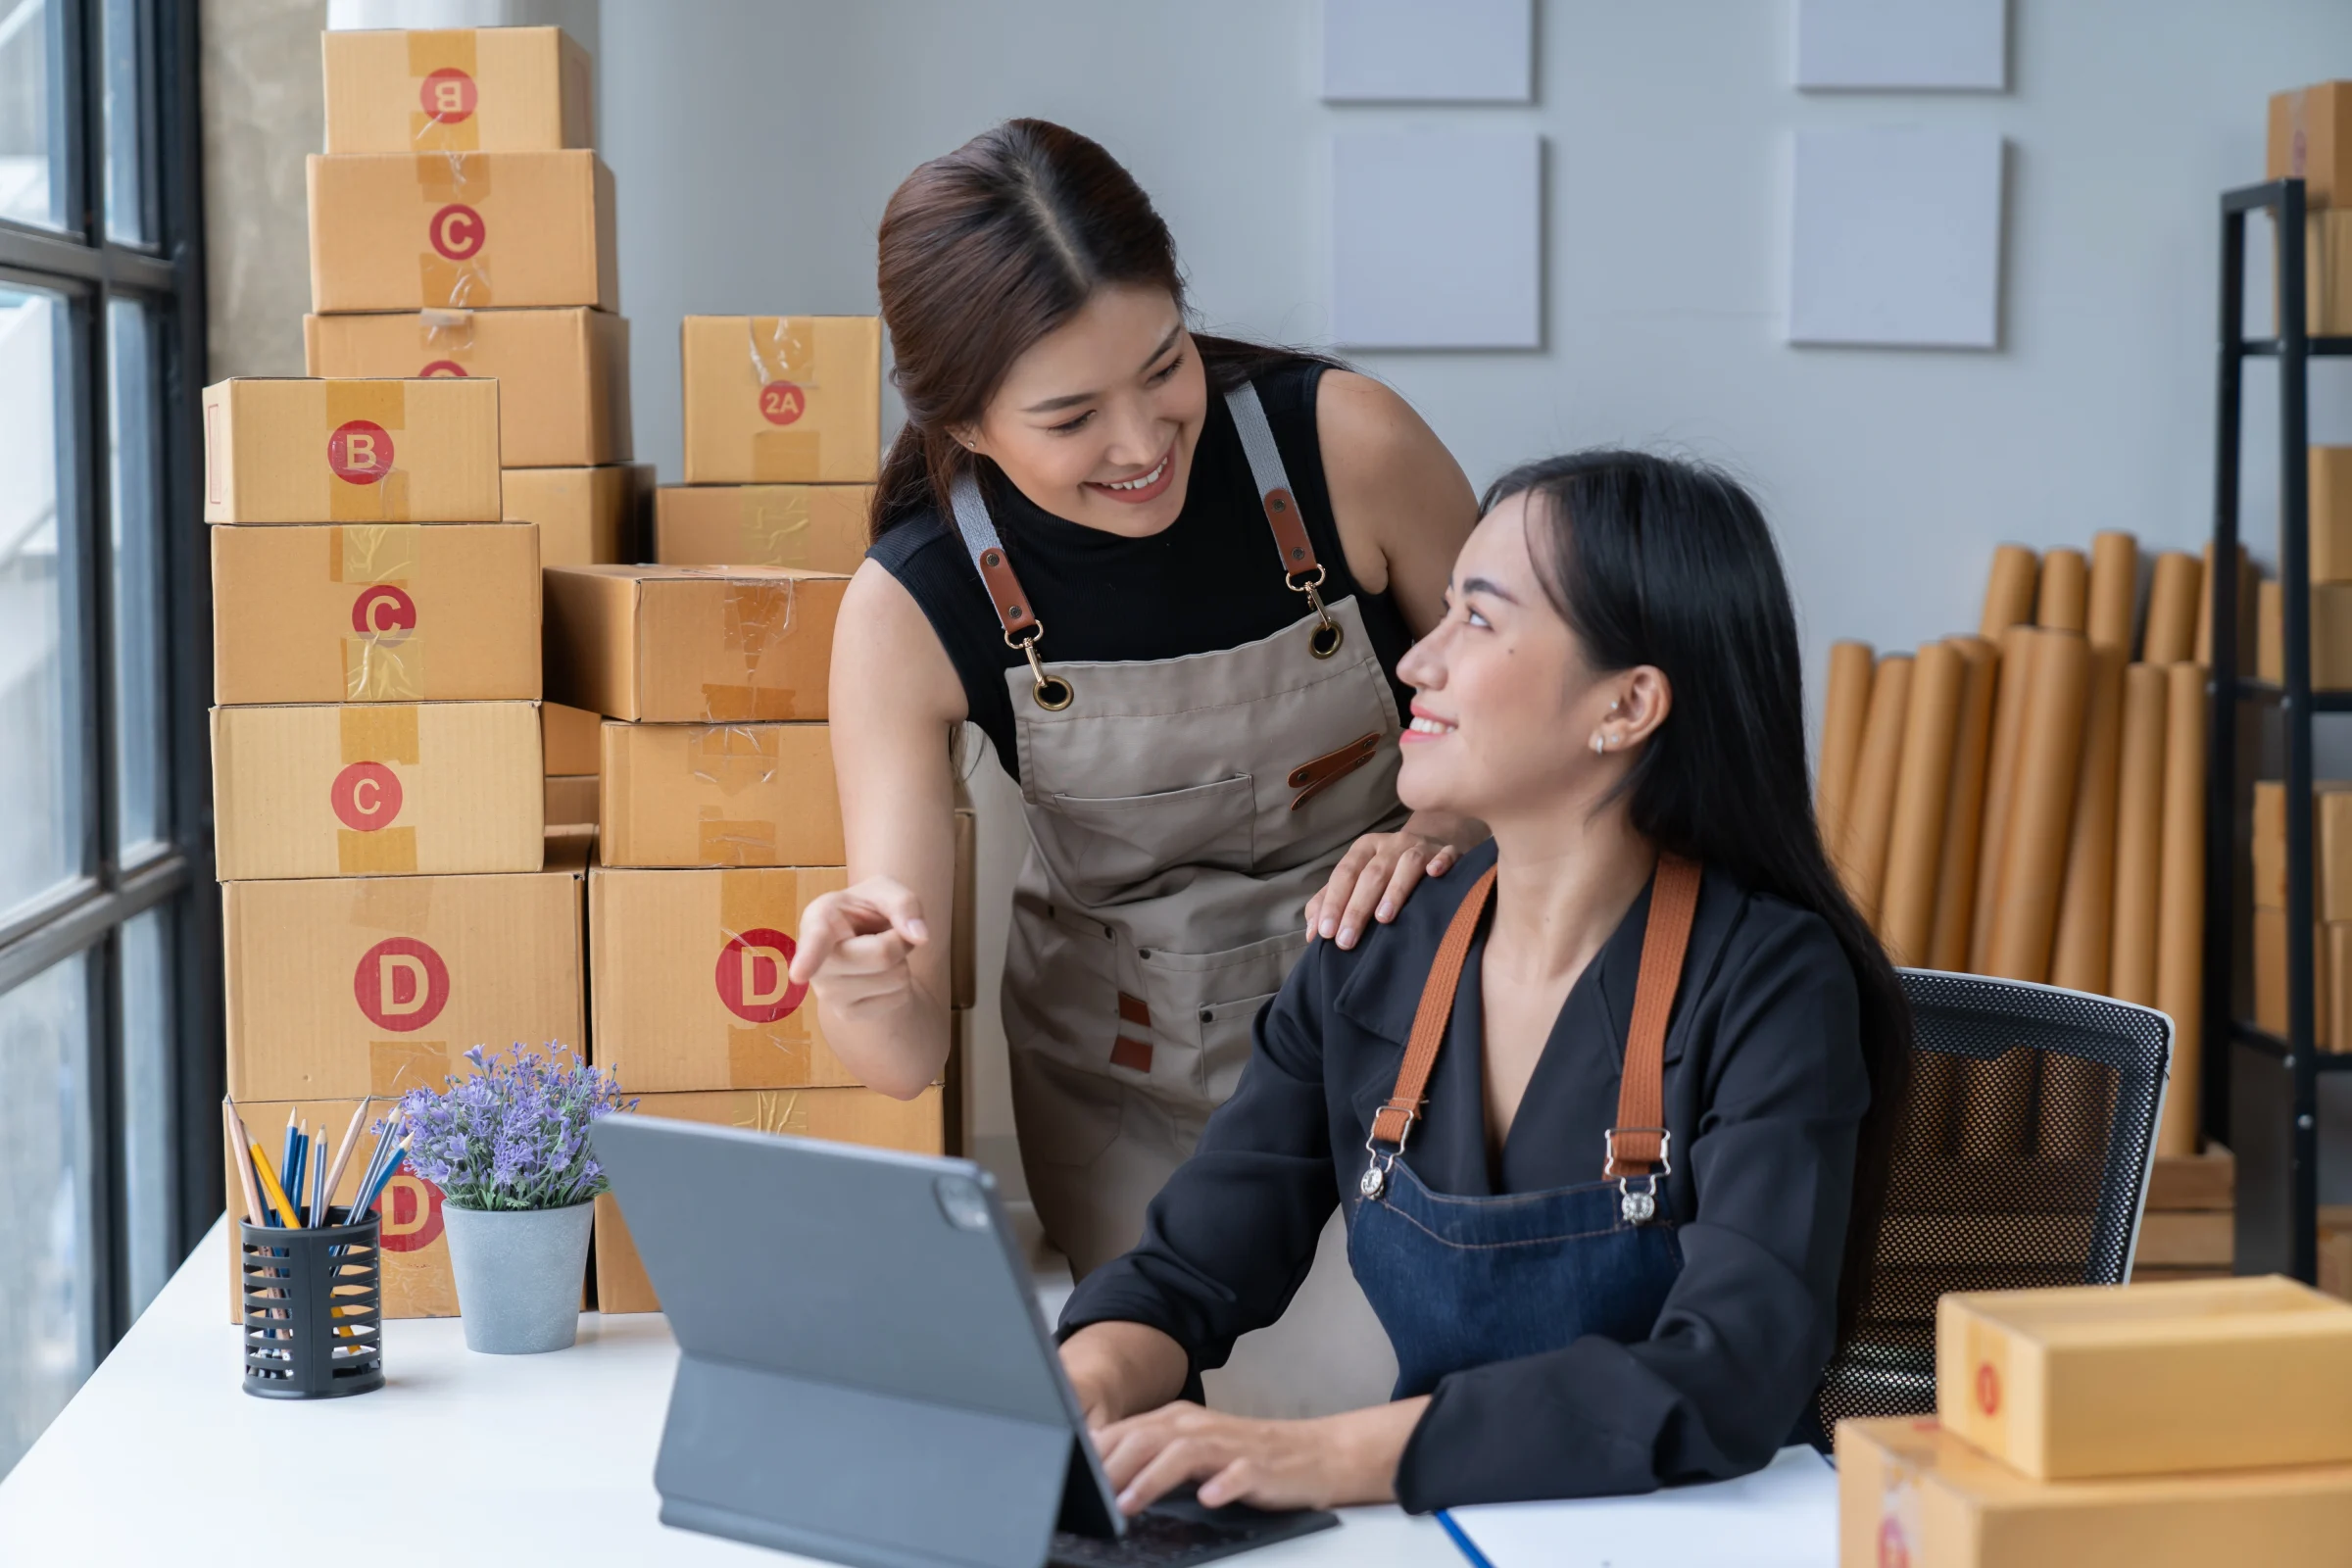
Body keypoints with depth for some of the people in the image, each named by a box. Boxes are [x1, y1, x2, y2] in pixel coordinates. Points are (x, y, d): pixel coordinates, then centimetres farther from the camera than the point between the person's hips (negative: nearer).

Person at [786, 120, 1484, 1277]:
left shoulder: (1345, 444, -22)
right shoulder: (913, 612, -20)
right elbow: (907, 1060, -22)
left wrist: (1443, 829, -24)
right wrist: (868, 988, -46)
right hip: (1124, 1085, 0)